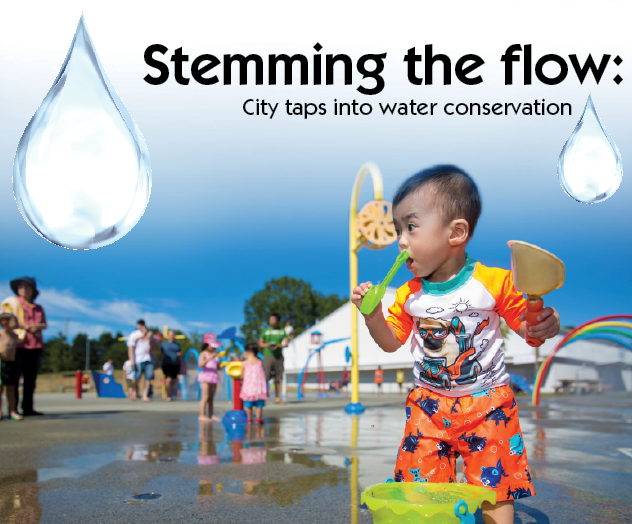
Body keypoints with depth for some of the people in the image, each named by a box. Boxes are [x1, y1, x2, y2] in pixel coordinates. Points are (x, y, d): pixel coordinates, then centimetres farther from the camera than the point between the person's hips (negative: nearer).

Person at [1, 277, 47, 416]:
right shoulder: (12, 302, 7)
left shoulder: (38, 308, 21)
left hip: (35, 346, 5)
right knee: (14, 378, -7)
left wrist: (37, 326, -8)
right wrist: (28, 327, -11)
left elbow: (44, 324, 15)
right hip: (18, 344, -5)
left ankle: (28, 408, 7)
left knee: (31, 379, 4)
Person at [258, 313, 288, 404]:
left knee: (277, 379, 3)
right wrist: (267, 345, -12)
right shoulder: (265, 331, 10)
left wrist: (278, 346, -16)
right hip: (267, 356, -1)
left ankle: (277, 398, 10)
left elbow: (286, 344, 2)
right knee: (264, 378, -9)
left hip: (278, 356, 1)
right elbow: (260, 343, 9)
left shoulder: (282, 331, 9)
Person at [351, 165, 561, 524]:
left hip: (487, 403, -3)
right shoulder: (409, 295, 0)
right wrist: (372, 313, -8)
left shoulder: (494, 283, -12)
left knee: (495, 493, -2)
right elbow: (391, 343, 9)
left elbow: (528, 328, -4)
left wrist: (546, 325, -28)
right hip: (430, 405, 3)